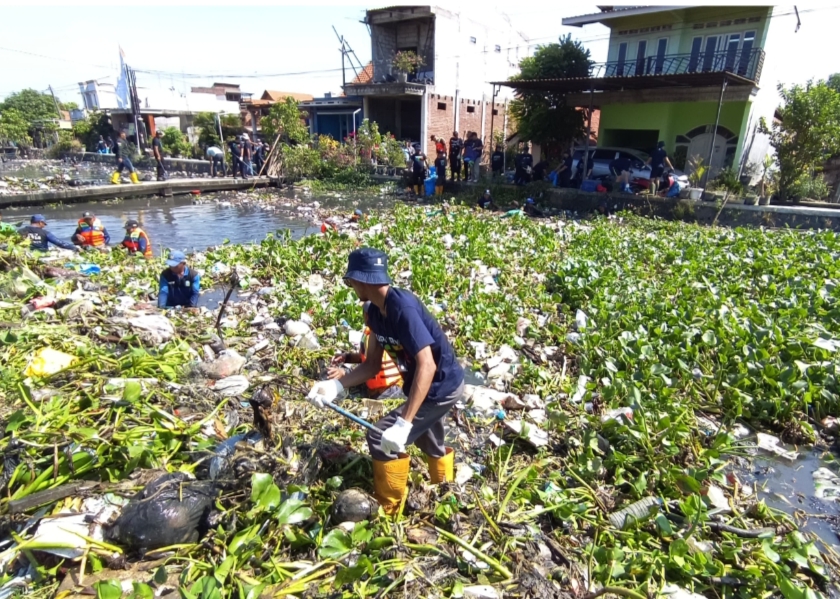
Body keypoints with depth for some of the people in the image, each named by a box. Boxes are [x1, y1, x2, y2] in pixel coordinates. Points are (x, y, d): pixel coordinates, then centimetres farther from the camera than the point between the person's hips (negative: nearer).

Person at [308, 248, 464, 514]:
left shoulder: (402, 307, -31)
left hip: (442, 388, -10)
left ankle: (389, 511, 12)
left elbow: (427, 366, -37)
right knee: (430, 444, 29)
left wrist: (403, 424, -41)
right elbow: (372, 365, 1)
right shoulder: (375, 312, -3)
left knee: (381, 438, -10)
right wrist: (336, 385, -13)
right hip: (428, 385, 10)